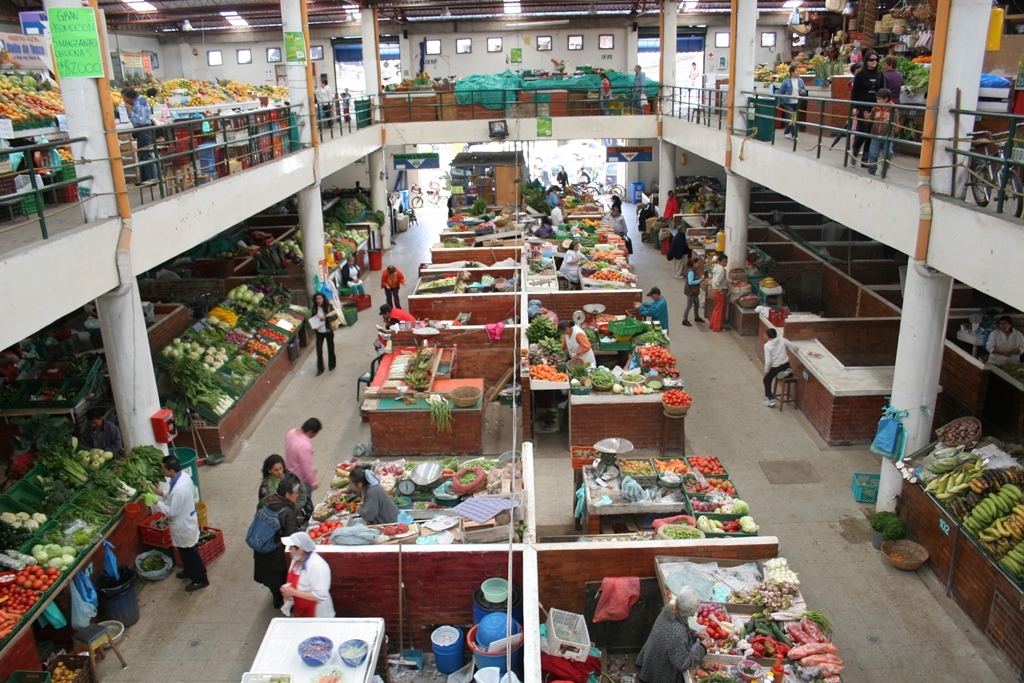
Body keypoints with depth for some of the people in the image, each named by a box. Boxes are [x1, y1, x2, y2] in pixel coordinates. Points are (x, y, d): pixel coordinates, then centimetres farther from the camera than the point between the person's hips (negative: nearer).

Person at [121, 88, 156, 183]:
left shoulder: (140, 103, -18)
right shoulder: (135, 102, 10)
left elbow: (139, 121, -24)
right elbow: (134, 119, 15)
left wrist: (130, 110, -18)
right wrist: (129, 110, 3)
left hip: (144, 130, -10)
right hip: (140, 131, 10)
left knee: (146, 154, -8)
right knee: (142, 154, 12)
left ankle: (151, 177, -5)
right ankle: (144, 179, 18)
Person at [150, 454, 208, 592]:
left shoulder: (179, 489, -37)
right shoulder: (183, 476, -8)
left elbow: (171, 511, -26)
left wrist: (156, 501, -18)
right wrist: (160, 492, -1)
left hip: (183, 526, -9)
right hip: (186, 521, 9)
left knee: (190, 553, 11)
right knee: (186, 552, 29)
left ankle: (200, 579, 29)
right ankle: (189, 571, 50)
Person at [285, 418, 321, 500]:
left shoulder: (291, 432, -12)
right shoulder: (304, 445, -37)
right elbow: (307, 467, -28)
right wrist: (313, 482, -13)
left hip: (290, 475, 8)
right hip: (302, 480, -8)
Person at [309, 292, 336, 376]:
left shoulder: (328, 306, -11)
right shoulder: (314, 308, -1)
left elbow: (335, 316, -12)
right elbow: (312, 319, 10)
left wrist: (326, 318, -24)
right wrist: (313, 325, -9)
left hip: (328, 331, -2)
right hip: (319, 332, 2)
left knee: (330, 348, 12)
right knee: (319, 350, -1)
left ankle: (332, 365, 31)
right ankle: (320, 368, 9)